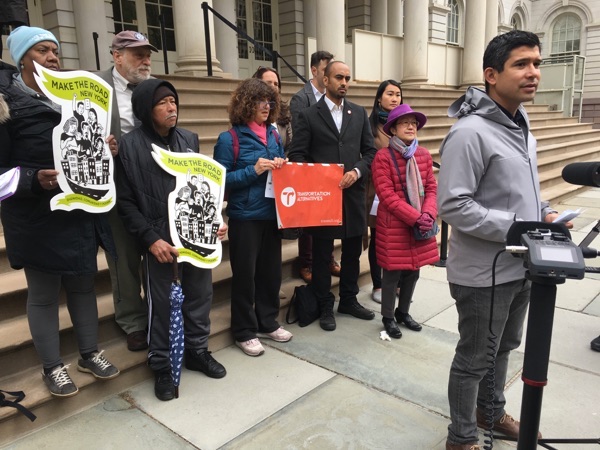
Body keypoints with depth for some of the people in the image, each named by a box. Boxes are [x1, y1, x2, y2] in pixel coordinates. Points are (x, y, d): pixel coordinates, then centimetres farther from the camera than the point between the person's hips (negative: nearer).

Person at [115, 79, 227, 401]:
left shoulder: (189, 139, 9)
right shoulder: (130, 145, -3)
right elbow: (125, 202, -4)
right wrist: (151, 238, -12)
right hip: (159, 239, -4)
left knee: (200, 295, 13)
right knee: (161, 304, 7)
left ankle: (197, 351, 34)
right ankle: (161, 365, 26)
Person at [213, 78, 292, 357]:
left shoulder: (274, 135, 8)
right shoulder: (229, 139, -8)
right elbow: (220, 180, -11)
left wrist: (281, 166, -5)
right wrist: (253, 171, -20)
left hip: (272, 214, 6)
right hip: (245, 218, -6)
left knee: (271, 270, 14)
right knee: (245, 274, 5)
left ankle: (267, 323, 32)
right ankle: (244, 332, 20)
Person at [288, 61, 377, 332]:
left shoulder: (359, 113, 10)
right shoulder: (308, 115, 0)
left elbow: (370, 151, 9)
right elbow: (297, 156, -4)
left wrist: (357, 171, -9)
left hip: (353, 194, 4)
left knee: (353, 251, 14)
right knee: (322, 254, 7)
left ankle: (349, 300, 32)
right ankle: (325, 306, 22)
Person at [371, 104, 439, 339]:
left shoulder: (424, 155, 7)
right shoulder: (383, 156, -12)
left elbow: (431, 188, 6)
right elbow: (387, 196, -16)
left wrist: (428, 215, -12)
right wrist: (415, 217, -19)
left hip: (421, 224, 6)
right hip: (394, 225, -6)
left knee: (413, 271, 15)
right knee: (393, 272, 4)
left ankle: (403, 312, 34)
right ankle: (388, 317, 22)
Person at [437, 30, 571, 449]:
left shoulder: (521, 125, 9)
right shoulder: (470, 132, -21)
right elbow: (453, 206, -25)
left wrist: (544, 213, 2)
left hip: (519, 266, 9)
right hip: (484, 272, -9)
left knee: (503, 347, 25)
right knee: (474, 358, 8)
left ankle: (491, 412, 48)